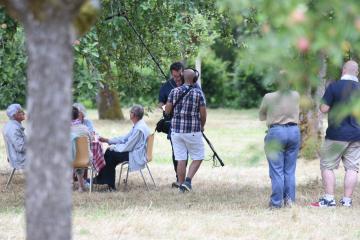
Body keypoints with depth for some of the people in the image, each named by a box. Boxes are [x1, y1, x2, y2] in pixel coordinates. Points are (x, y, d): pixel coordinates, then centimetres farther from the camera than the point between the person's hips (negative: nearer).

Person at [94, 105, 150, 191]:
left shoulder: (139, 129, -23)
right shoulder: (137, 125, 10)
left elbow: (127, 147, -21)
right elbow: (125, 138, 17)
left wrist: (113, 147, -7)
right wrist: (107, 140, 12)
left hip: (136, 156, -10)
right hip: (136, 152, 10)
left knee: (110, 154, -7)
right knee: (109, 152, 7)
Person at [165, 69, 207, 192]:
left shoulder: (174, 91, 0)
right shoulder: (198, 93, -7)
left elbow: (167, 110, 1)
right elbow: (203, 114, -5)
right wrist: (202, 126, 13)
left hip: (176, 130, 3)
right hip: (193, 131, -3)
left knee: (181, 160, 6)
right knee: (198, 158, 9)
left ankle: (182, 186, 7)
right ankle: (188, 180, -8)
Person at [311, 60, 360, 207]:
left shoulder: (334, 87, -10)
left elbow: (324, 109, -11)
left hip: (336, 134, -4)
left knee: (327, 166, 4)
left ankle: (329, 199, -2)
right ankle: (347, 200, 4)